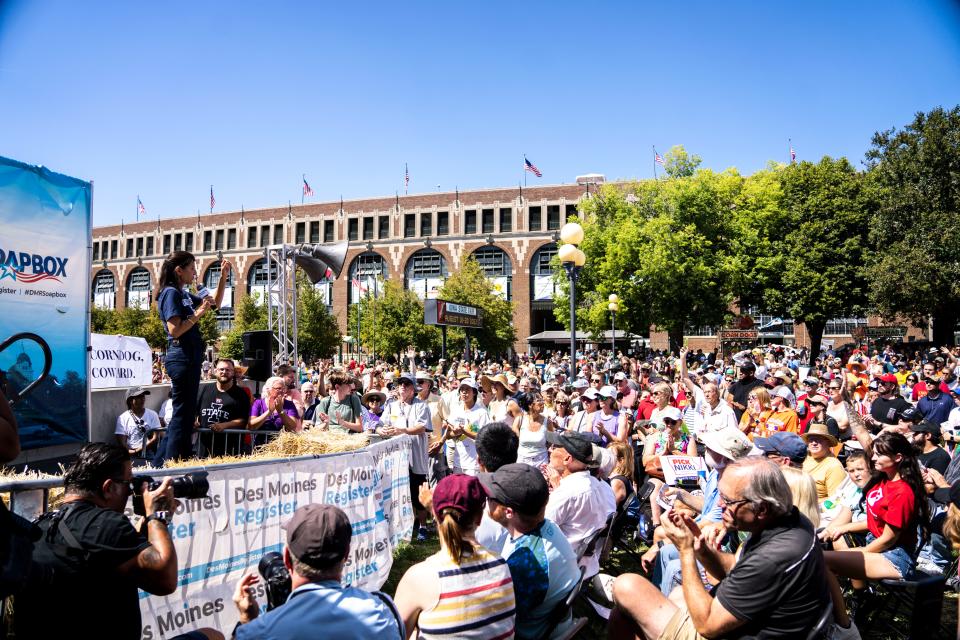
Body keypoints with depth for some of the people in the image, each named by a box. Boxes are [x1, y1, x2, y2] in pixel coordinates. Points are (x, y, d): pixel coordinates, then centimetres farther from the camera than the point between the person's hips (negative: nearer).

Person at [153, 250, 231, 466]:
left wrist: (223, 277, 19)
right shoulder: (171, 293, -10)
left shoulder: (184, 294, 16)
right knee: (183, 415, -6)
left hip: (189, 359, 10)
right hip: (182, 358, -10)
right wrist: (198, 314, -15)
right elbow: (174, 330, -19)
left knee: (183, 414, 14)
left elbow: (215, 304, 27)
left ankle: (160, 464, 22)